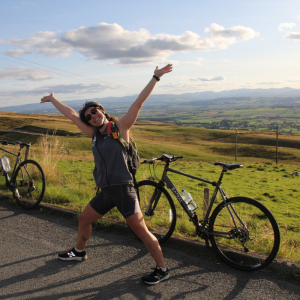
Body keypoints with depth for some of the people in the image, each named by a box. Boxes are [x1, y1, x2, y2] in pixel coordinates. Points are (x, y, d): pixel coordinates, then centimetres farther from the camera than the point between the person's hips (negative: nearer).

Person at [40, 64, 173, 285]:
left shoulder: (120, 127, -5)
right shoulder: (94, 133, 10)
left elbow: (139, 103, -11)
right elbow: (72, 115, 18)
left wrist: (155, 78, -14)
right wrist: (53, 100, 28)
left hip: (123, 189, -7)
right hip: (106, 191, 7)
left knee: (141, 230, -5)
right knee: (84, 219, 21)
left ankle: (162, 269, 8)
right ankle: (79, 252, 46)